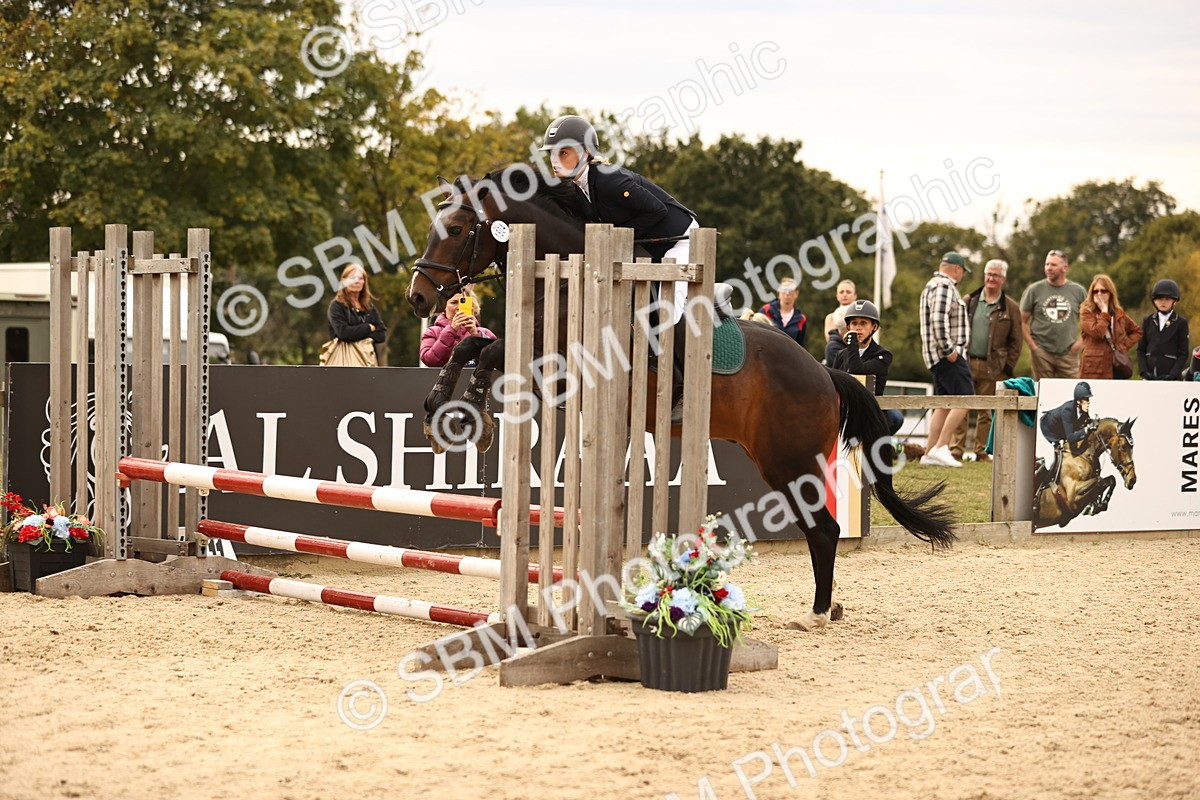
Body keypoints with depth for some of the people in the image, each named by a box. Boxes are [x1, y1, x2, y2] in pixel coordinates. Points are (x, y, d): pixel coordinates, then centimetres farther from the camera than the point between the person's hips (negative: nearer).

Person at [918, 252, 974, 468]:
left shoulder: (933, 285, 22)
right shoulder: (945, 286, -11)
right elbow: (938, 320, -23)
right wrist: (948, 350, -21)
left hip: (942, 356, 11)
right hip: (948, 355, -11)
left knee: (943, 405, 9)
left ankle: (930, 453, 7)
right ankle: (941, 447, -17)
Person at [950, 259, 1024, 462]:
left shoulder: (1010, 308, 4)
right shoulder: (969, 301, 8)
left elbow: (1016, 340, 5)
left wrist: (1009, 366, -1)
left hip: (992, 367, -1)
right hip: (965, 362, 1)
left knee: (986, 411, 4)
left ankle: (982, 452, 10)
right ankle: (956, 449, -1)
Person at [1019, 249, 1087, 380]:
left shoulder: (1078, 291, 5)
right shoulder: (1035, 290, 3)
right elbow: (1022, 320, 5)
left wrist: (1081, 341, 1)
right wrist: (1032, 345, -6)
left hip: (1068, 353, 1)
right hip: (1042, 353, -1)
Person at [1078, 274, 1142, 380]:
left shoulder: (1118, 313, 14)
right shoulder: (1086, 312, -1)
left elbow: (1137, 330, 26)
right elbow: (1097, 332, -18)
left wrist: (1126, 345, 9)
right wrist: (1104, 312, -8)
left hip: (1115, 369, 5)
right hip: (1093, 368, -5)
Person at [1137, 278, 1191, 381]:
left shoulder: (1181, 322, 1)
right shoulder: (1148, 321, 9)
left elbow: (1183, 353, -1)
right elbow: (1141, 350, 9)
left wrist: (1173, 374, -12)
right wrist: (1144, 371, -6)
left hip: (1171, 378, -3)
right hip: (1149, 376, 3)